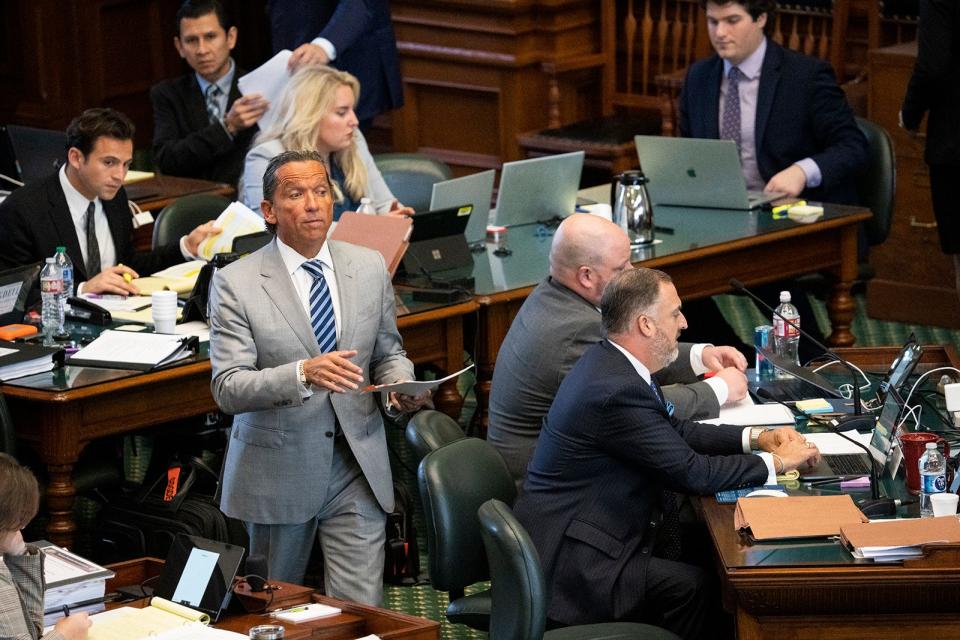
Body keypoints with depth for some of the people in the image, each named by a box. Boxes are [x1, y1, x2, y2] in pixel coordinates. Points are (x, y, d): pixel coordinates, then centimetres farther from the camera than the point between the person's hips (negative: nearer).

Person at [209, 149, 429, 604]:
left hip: (358, 468, 2)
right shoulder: (236, 285, -9)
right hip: (278, 472, -2)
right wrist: (303, 374, -33)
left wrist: (401, 385, -9)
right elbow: (228, 389, -16)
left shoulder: (370, 268, 3)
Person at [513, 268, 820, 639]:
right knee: (693, 585, -16)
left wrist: (756, 438, 8)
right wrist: (776, 462, -10)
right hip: (570, 562, -10)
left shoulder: (609, 362, 6)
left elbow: (674, 430, 18)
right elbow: (691, 473, -22)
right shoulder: (617, 391, -25)